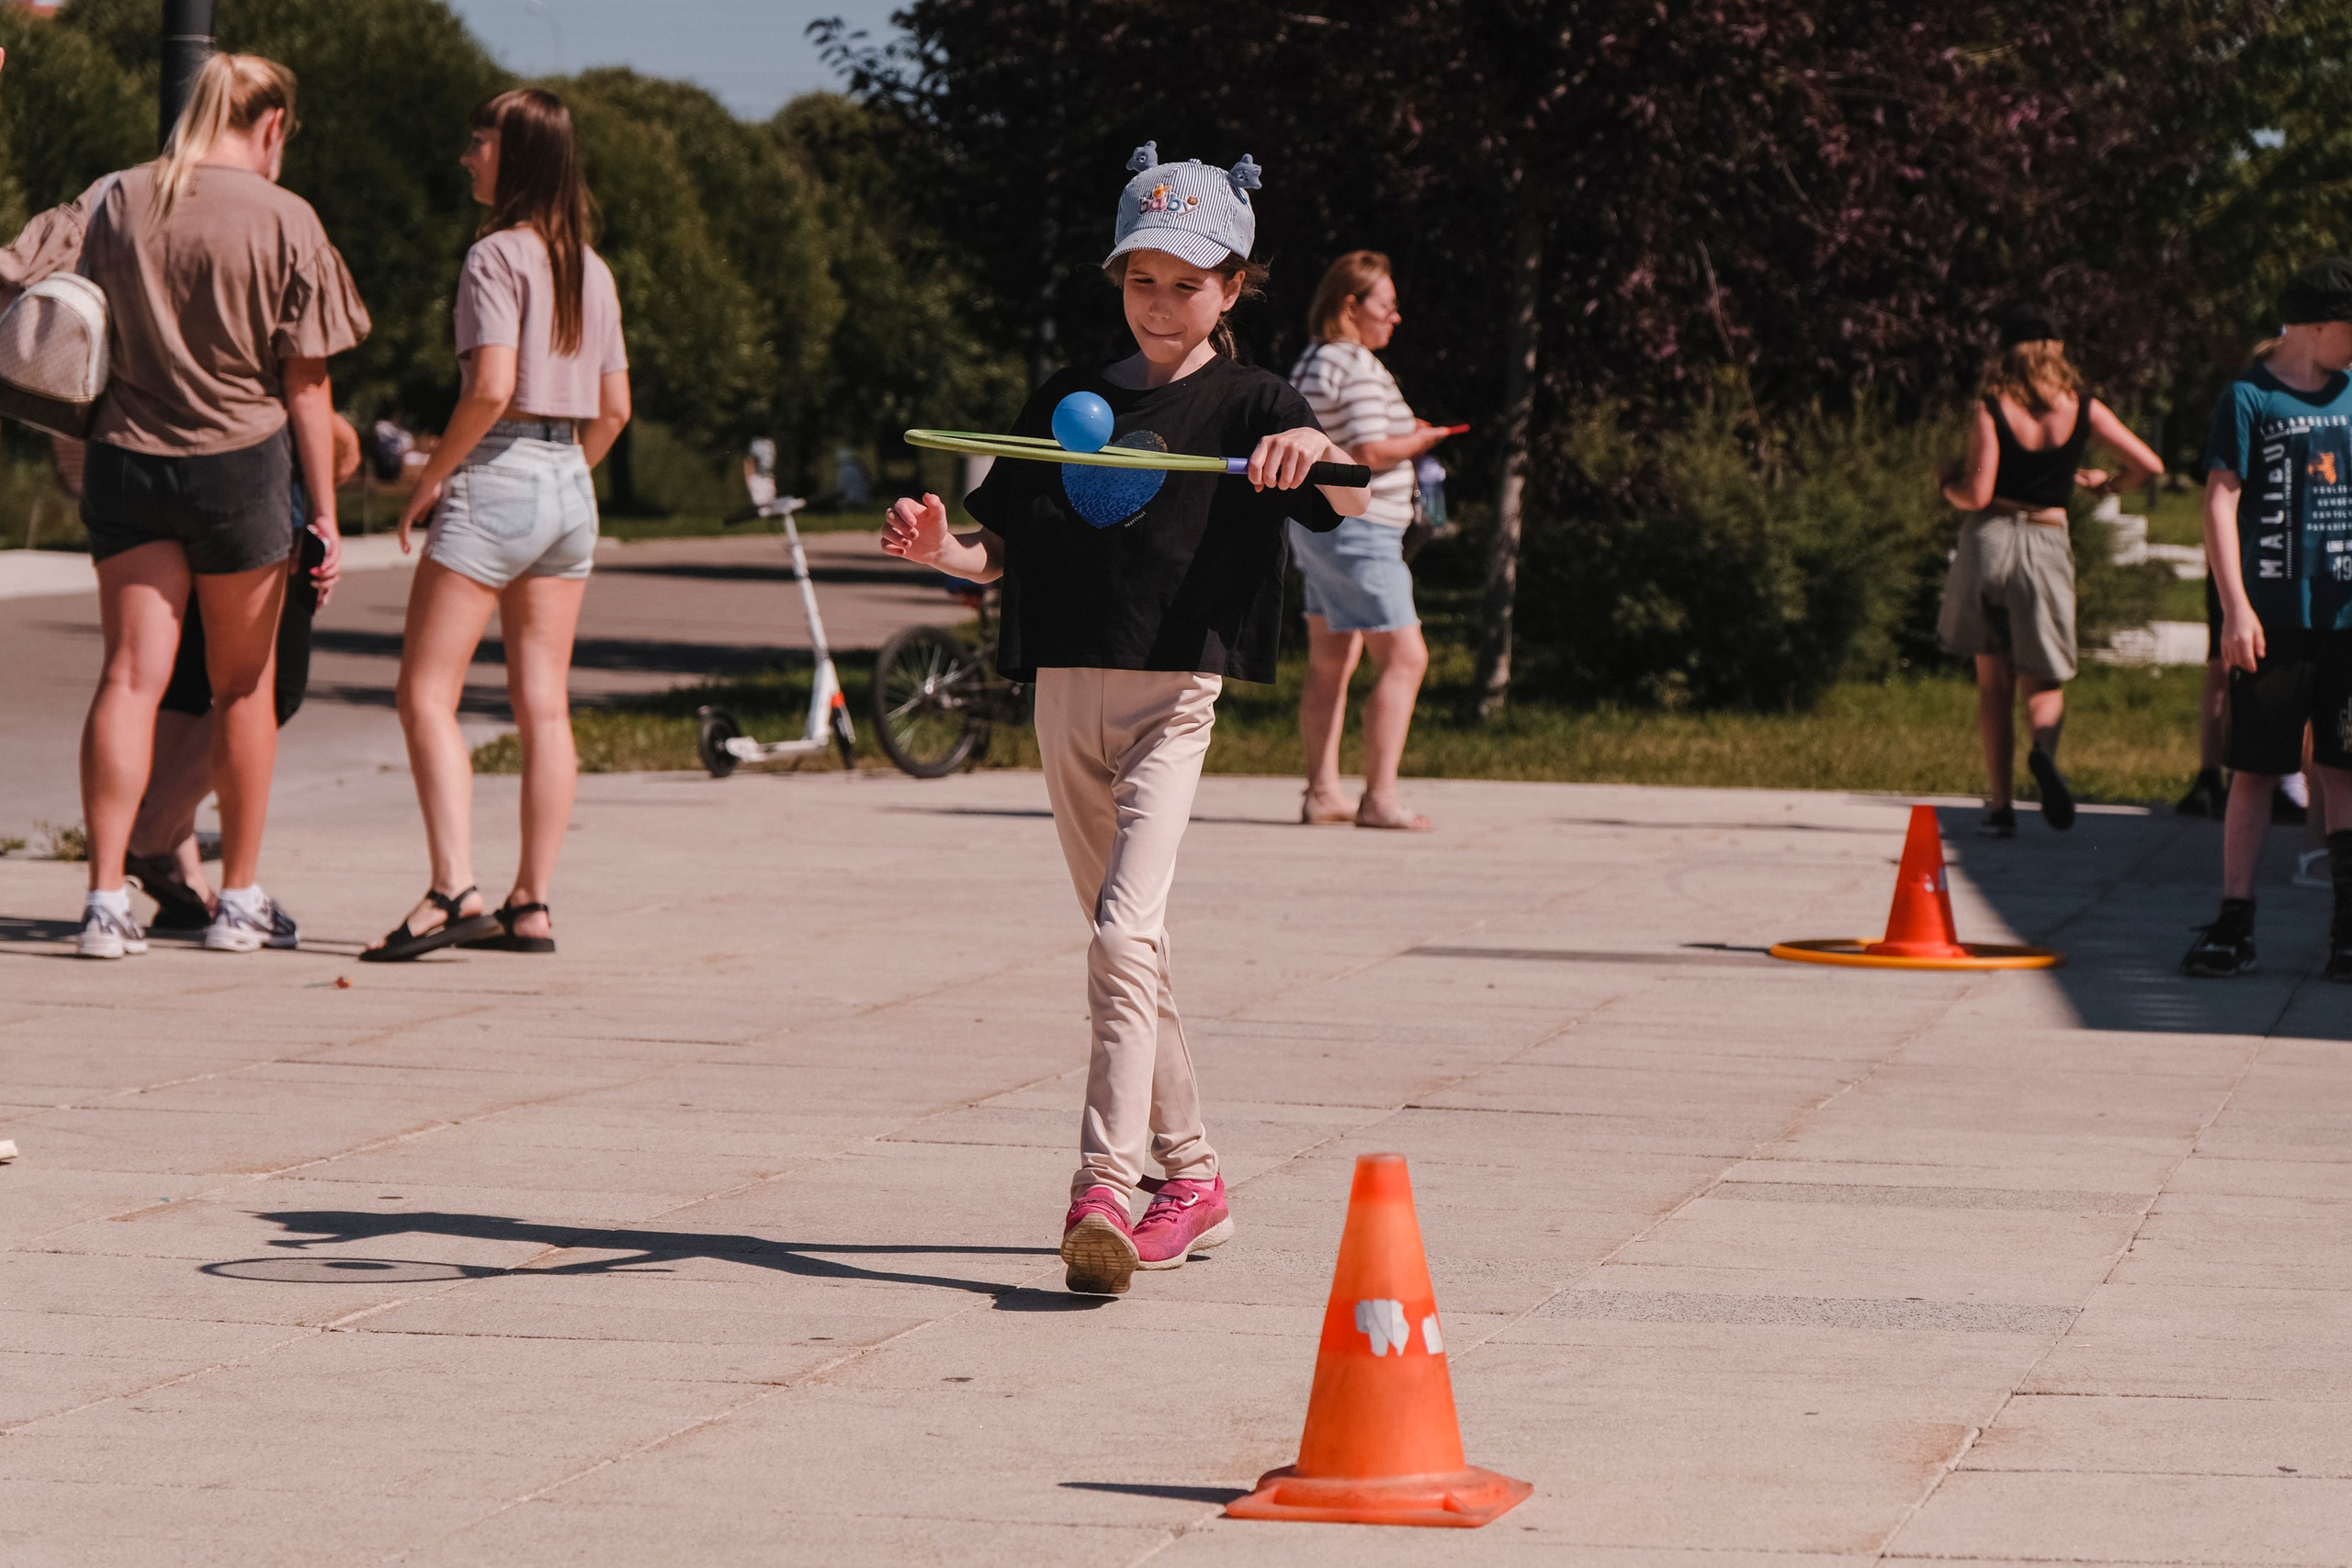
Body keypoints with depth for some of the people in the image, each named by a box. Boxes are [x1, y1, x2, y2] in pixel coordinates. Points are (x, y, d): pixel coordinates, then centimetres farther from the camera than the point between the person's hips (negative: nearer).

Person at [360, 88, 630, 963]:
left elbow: (493, 387, -20)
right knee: (543, 704, 8)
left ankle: (454, 888, -19)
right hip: (571, 488, 8)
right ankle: (532, 906, 8)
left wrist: (431, 478, -11)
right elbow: (614, 407, 14)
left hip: (496, 476, -8)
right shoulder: (590, 269, 12)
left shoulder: (497, 255, -11)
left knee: (426, 692, -6)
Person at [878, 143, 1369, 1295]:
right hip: (1065, 690, 5)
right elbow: (1003, 549, 14)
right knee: (1126, 949, 13)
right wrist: (941, 548, -7)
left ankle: (1105, 1188, -26)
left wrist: (1319, 451, -37)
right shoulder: (1068, 403, 12)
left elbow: (1353, 506, -16)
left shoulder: (1249, 407, 0)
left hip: (1175, 693, -5)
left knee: (1124, 929, -21)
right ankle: (1189, 1176, 25)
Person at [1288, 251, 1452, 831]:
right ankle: (1379, 798, -14)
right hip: (1358, 531, -11)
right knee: (1404, 658, -9)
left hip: (1314, 524, 11)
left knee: (1330, 664, 13)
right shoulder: (1359, 368, -17)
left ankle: (1322, 792, 15)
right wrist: (1418, 441, -4)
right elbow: (1371, 452, -24)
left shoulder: (1309, 364, 14)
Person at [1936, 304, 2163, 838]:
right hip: (2047, 544, 1)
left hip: (1989, 540, -1)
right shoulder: (2084, 409, -1)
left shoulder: (1991, 410, -8)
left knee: (1993, 683, 10)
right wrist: (2106, 483, 19)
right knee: (2043, 680, 9)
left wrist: (1948, 482, 9)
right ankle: (2044, 748, -26)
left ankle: (2001, 806, 5)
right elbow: (2149, 465, 0)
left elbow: (1976, 494, -13)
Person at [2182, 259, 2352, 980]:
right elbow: (2220, 501, -7)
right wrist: (2235, 607, -15)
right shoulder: (2249, 399, -3)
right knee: (2254, 771, 0)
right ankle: (2234, 924, 6)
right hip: (2274, 617, -4)